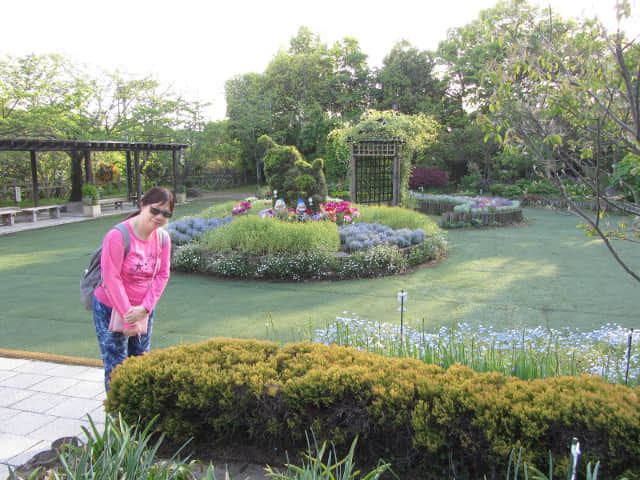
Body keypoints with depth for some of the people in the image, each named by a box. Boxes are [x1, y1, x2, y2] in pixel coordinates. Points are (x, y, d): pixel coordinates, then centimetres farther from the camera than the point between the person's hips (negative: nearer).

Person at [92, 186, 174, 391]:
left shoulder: (163, 238, -3)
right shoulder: (117, 236, -21)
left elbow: (162, 275, -2)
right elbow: (111, 278, -21)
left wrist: (144, 309, -12)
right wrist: (127, 313, -18)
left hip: (144, 310, 6)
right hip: (111, 309, -5)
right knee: (116, 368, -1)